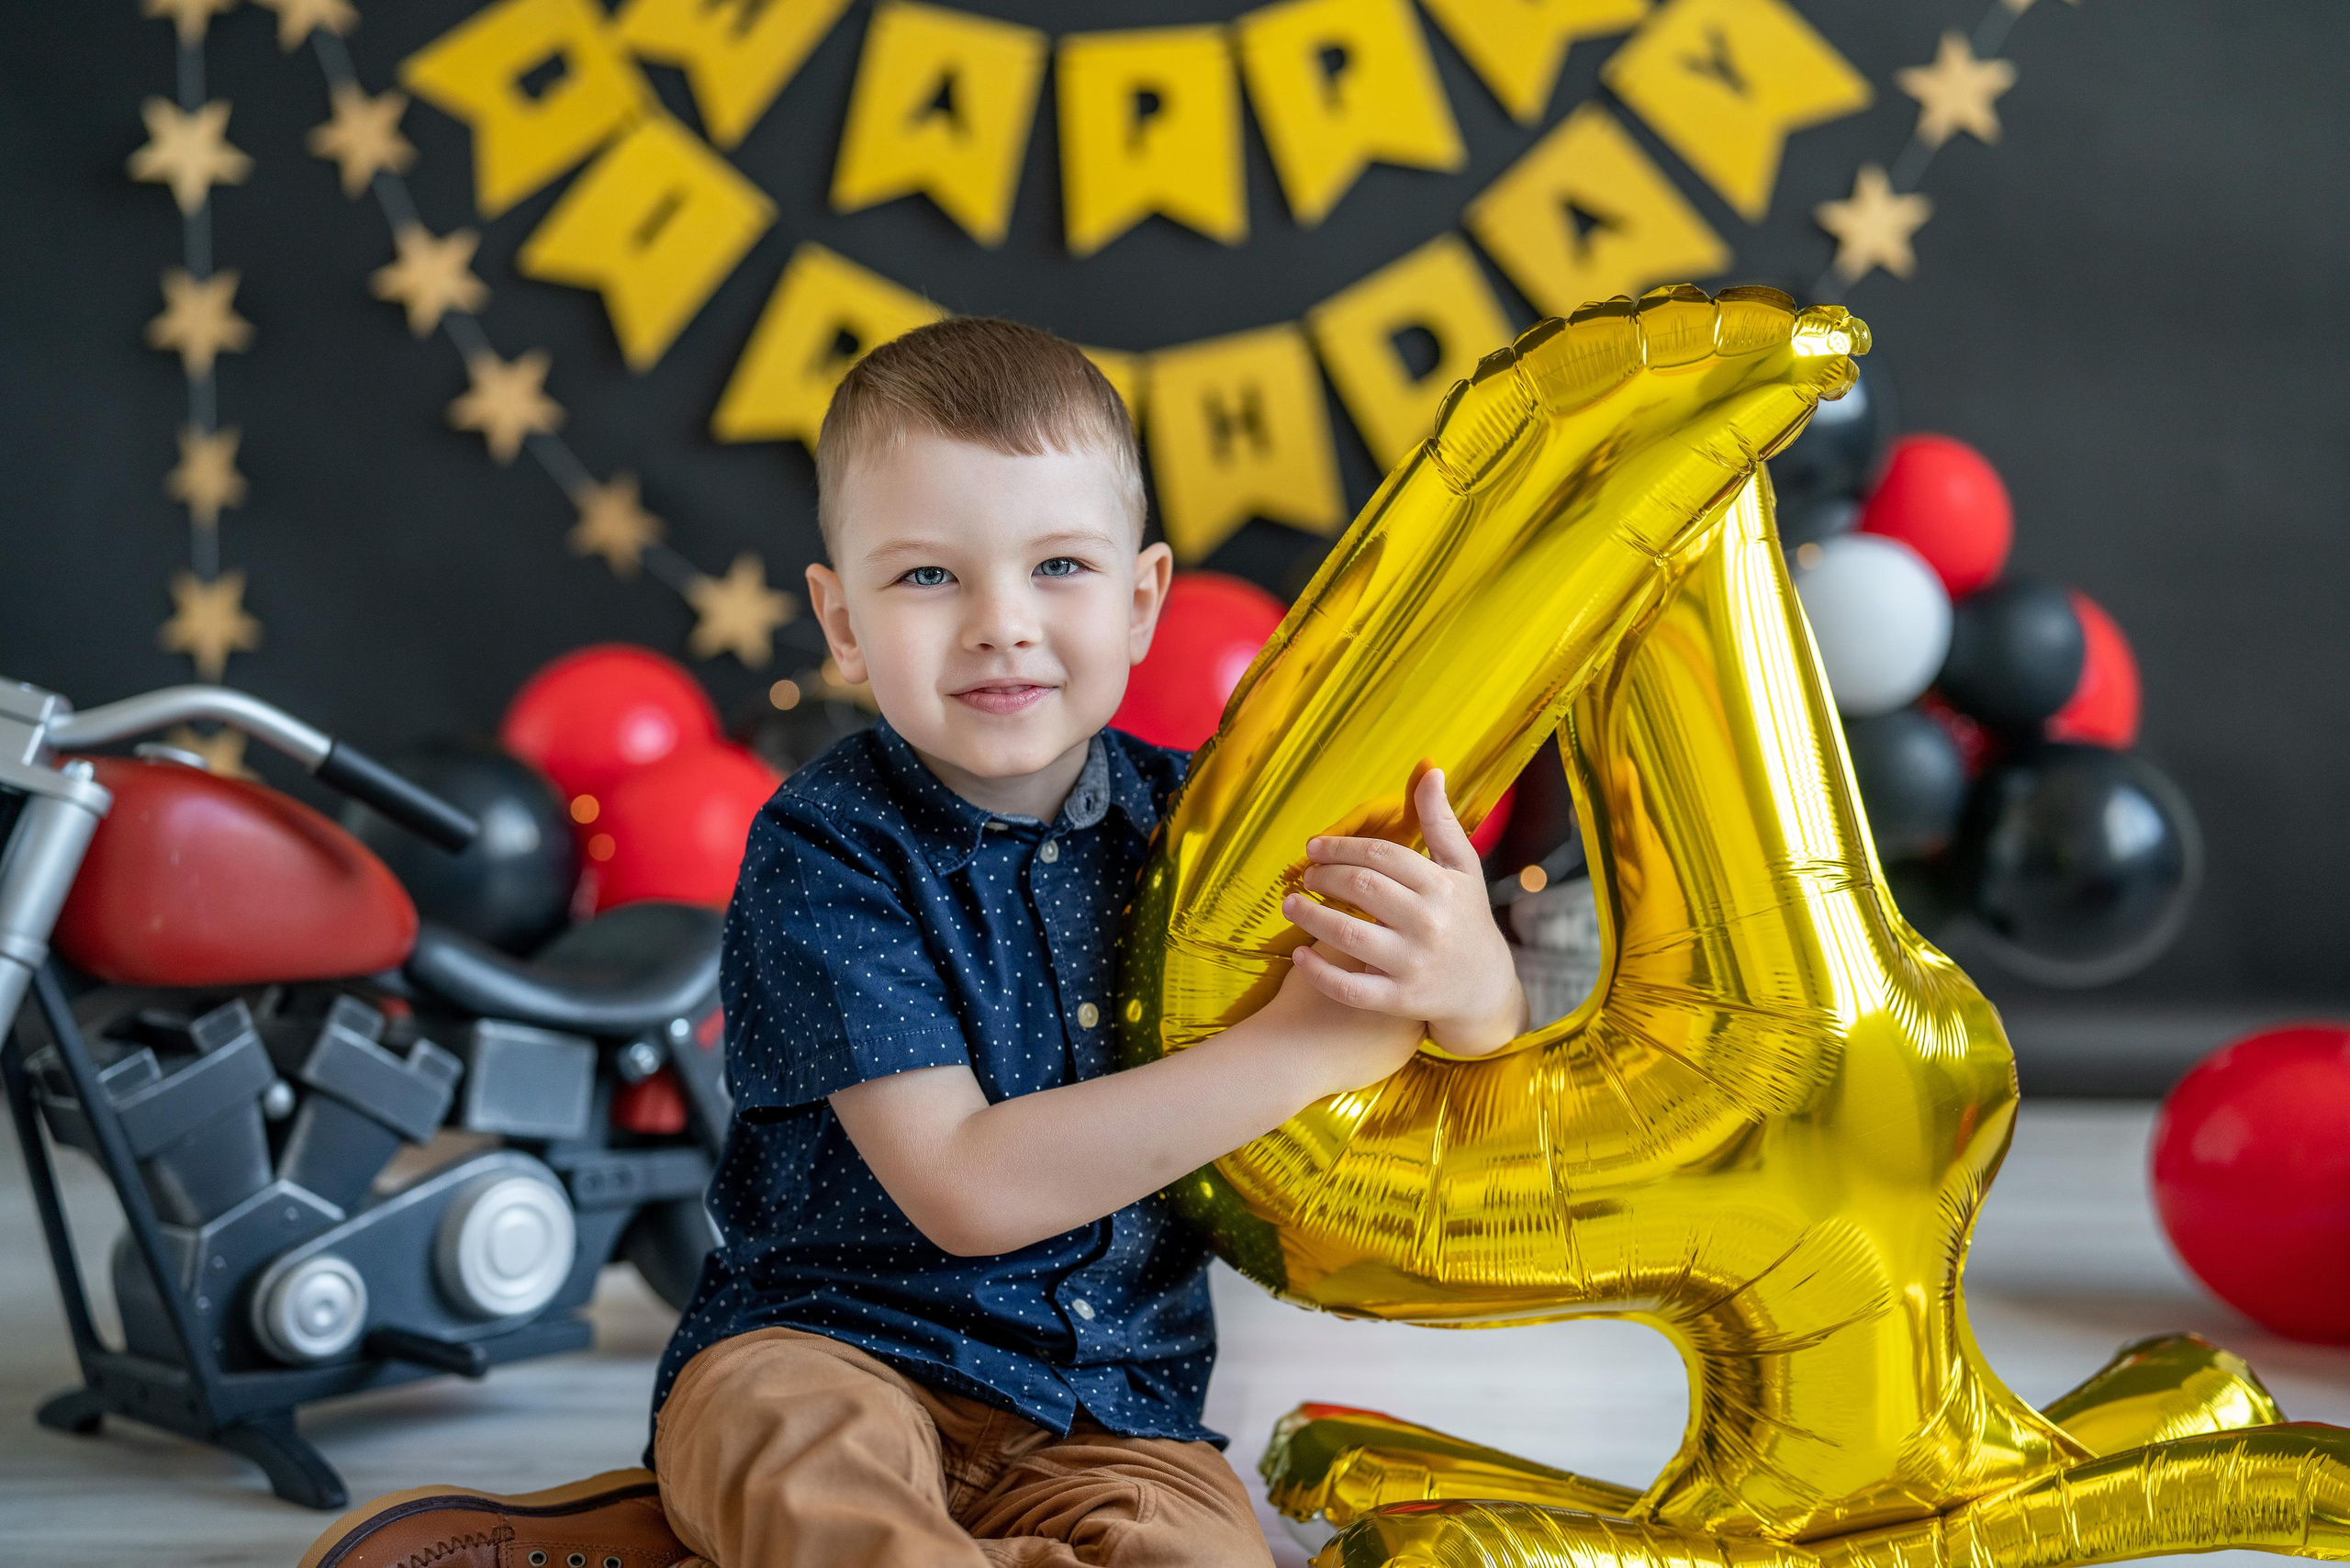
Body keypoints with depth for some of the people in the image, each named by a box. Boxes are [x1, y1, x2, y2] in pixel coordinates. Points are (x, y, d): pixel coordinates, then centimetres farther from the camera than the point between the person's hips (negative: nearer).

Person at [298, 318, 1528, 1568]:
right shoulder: (828, 850, -8)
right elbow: (965, 1190, -17)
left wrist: (1469, 984, -17)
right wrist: (1293, 1050, -19)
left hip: (1104, 1415, 6)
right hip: (832, 1351, -6)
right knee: (791, 1428, -41)